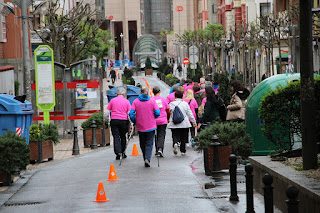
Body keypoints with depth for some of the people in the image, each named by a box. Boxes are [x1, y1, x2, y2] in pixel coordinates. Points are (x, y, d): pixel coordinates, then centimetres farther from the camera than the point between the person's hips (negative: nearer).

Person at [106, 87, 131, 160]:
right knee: (123, 136, 15)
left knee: (116, 137, -2)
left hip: (114, 120, 0)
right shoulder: (126, 101, 3)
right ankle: (123, 152, 22)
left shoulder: (112, 100, 5)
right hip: (124, 121, 0)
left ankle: (118, 152, -16)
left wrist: (106, 120, 15)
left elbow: (107, 112, 4)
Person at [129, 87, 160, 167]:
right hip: (151, 127, -1)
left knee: (142, 144, 15)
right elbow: (157, 113, -8)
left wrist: (135, 122, 7)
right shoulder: (152, 101, -4)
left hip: (140, 127, 1)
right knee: (149, 143, 0)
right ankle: (147, 159, -18)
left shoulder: (135, 101, -1)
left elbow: (131, 114, -8)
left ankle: (146, 159, 22)